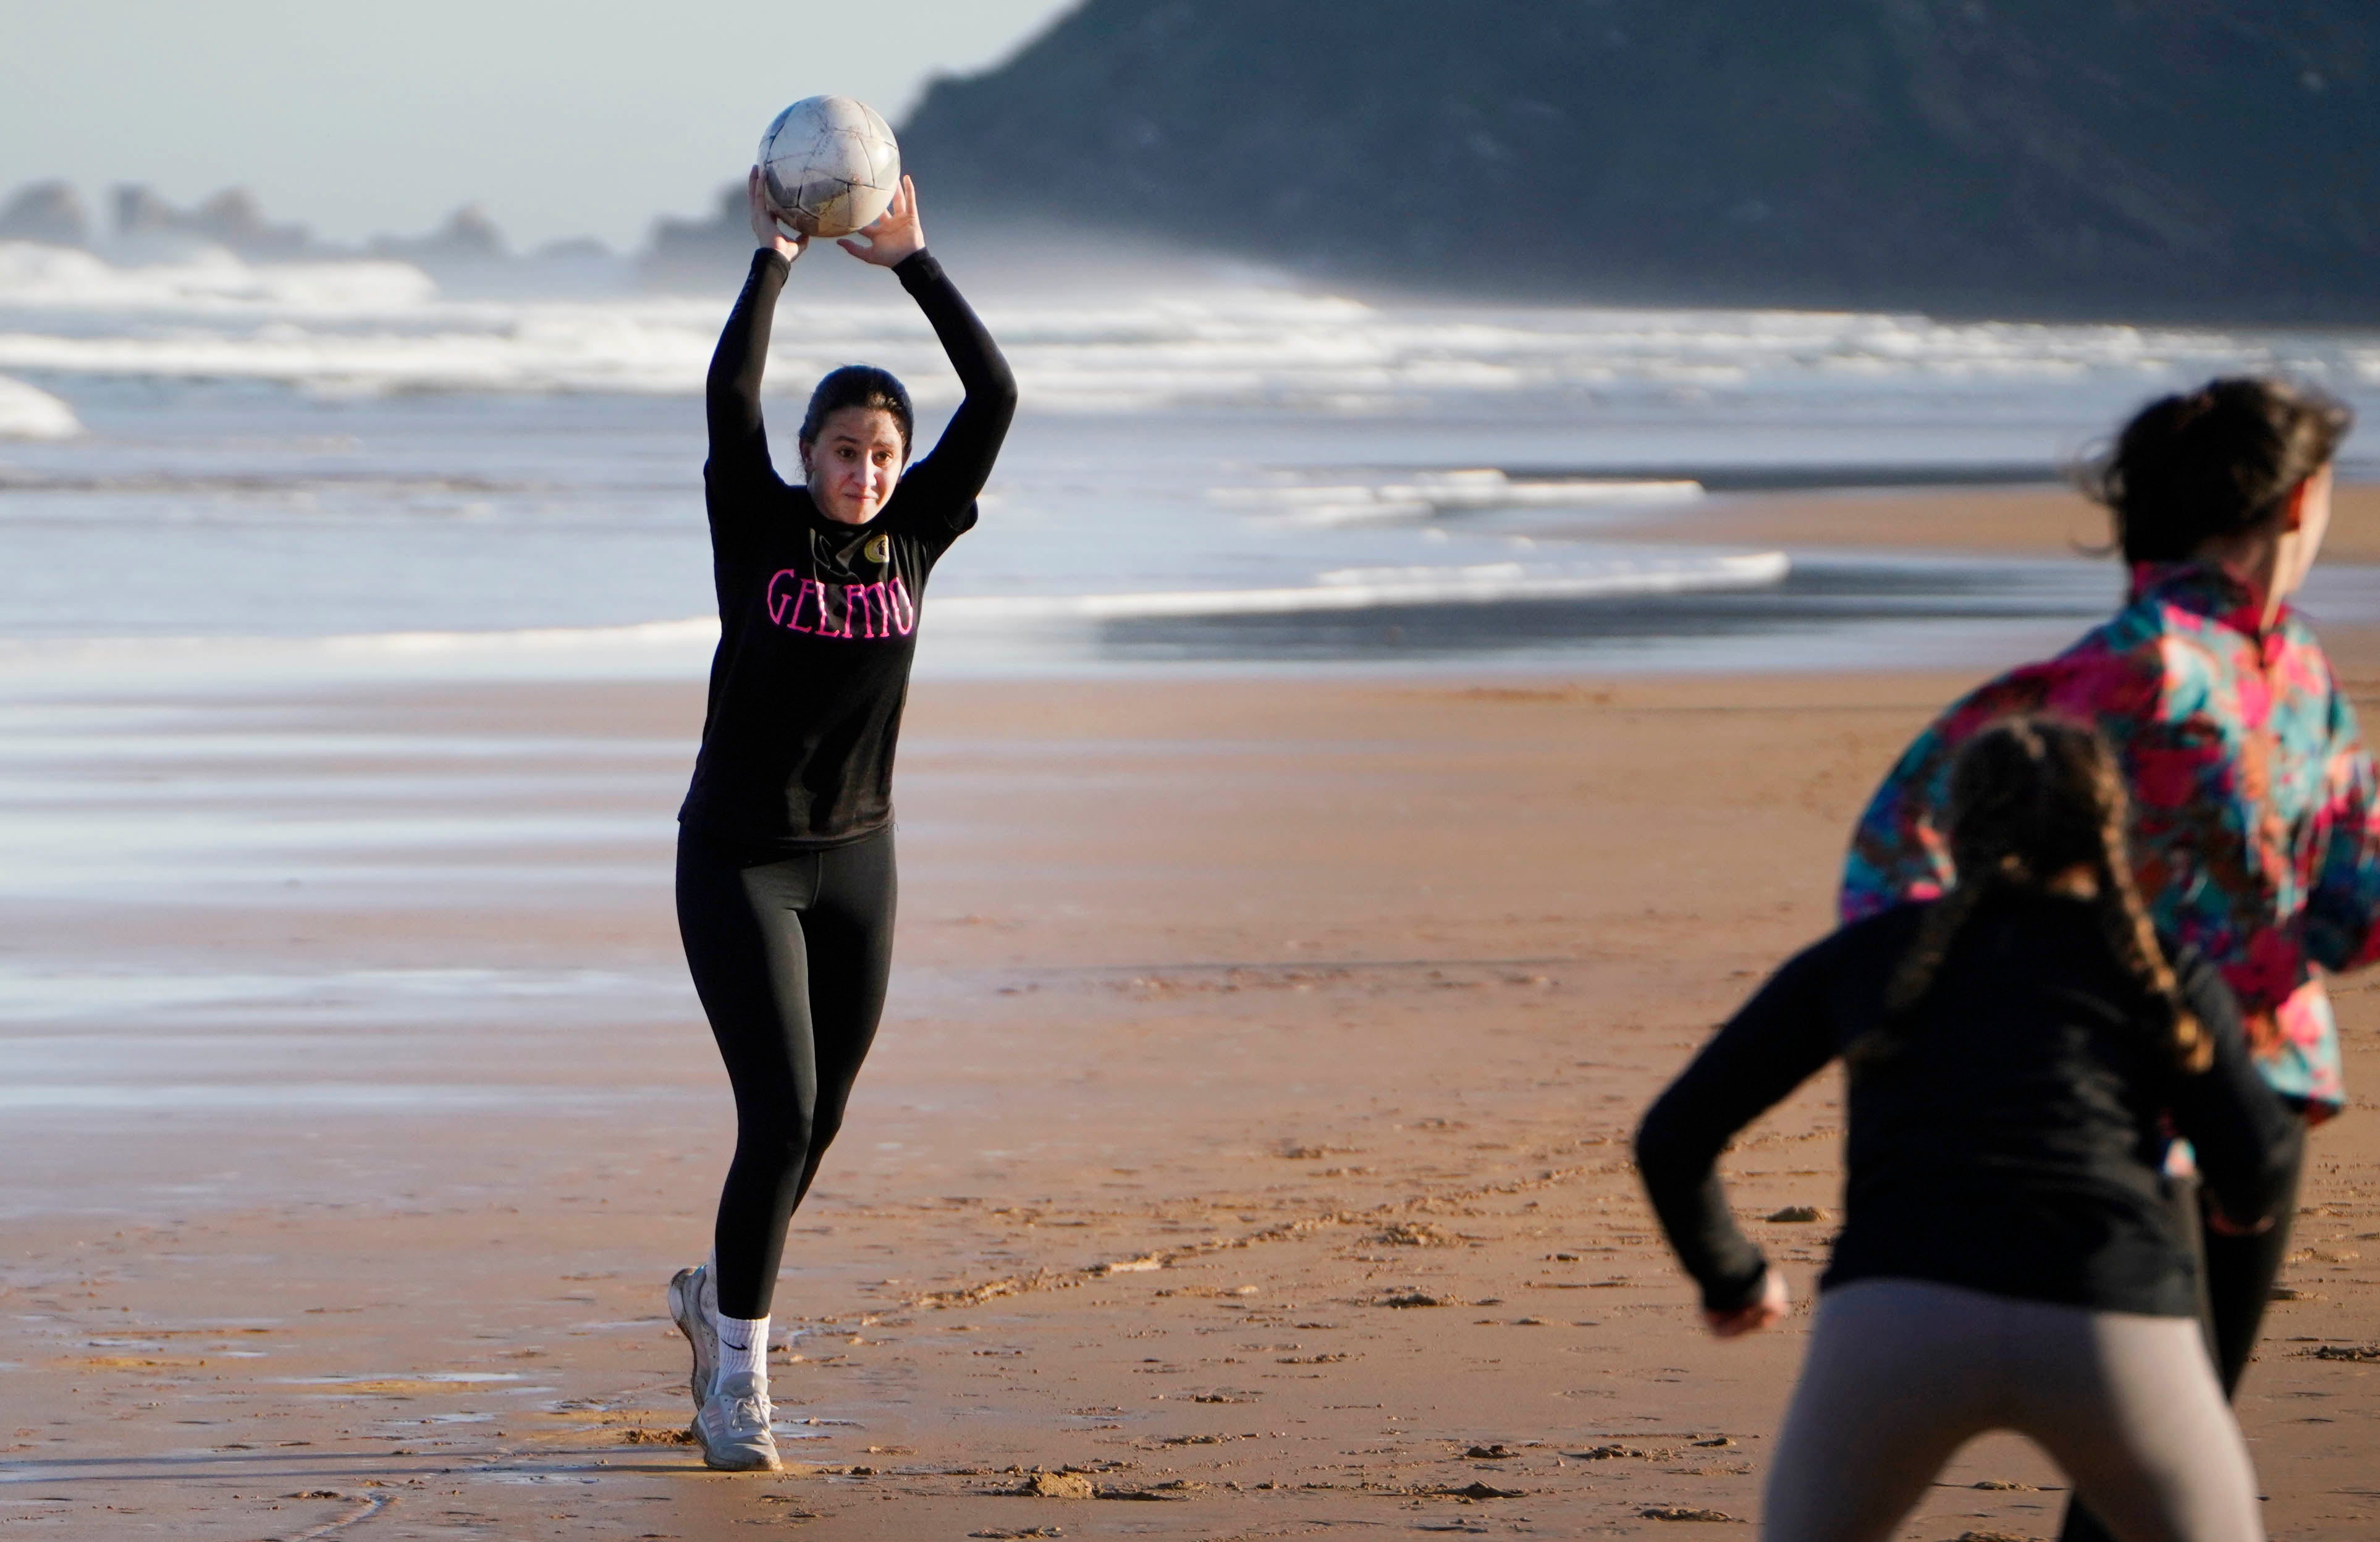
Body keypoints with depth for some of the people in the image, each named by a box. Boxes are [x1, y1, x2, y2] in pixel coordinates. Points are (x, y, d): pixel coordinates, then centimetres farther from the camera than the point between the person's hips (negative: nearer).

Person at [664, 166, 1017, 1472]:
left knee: (814, 1125, 13)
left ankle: (718, 1294, 39)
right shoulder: (758, 530, -8)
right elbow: (729, 395, -23)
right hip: (737, 861, -4)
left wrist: (909, 262, -11)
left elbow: (996, 397, -8)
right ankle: (739, 1375, -4)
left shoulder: (912, 536, 0)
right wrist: (773, 257, -19)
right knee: (779, 1113, -14)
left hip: (855, 864, 5)